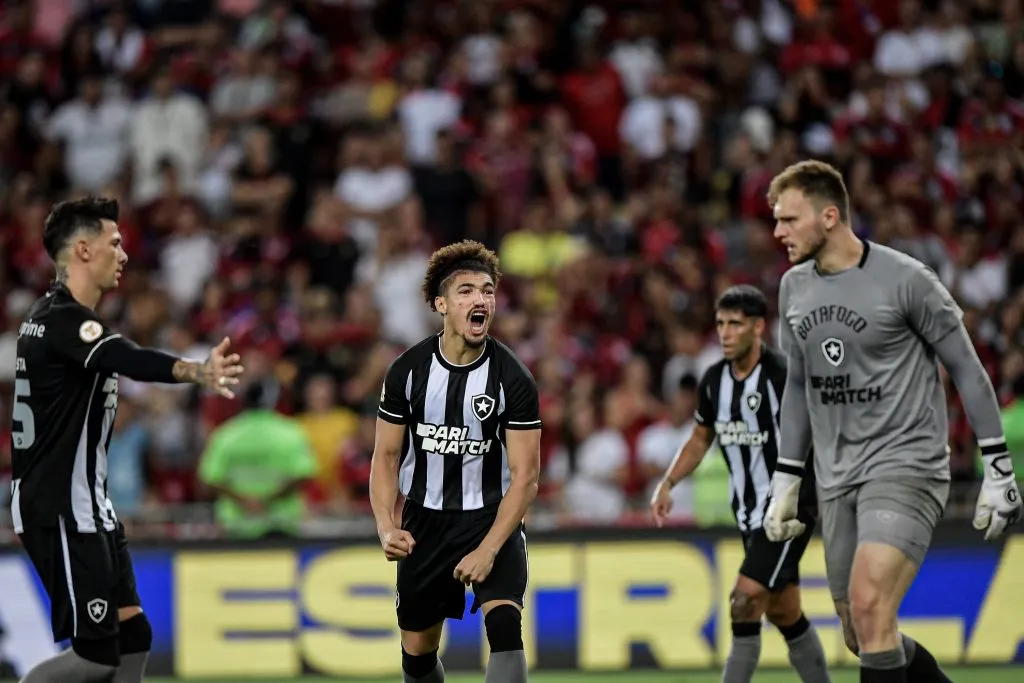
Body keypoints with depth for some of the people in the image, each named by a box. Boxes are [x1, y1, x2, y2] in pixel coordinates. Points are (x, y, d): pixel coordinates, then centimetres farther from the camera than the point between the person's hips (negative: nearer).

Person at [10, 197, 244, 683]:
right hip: (61, 512, -10)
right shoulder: (64, 319, -20)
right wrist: (195, 371, -55)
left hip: (87, 507, 10)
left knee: (132, 638, 7)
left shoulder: (55, 315, 14)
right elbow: (128, 361, -39)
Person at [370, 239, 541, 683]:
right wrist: (387, 528, -17)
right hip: (425, 521, 3)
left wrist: (489, 549, -23)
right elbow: (386, 457, 0)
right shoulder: (408, 370, -7)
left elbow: (525, 475, -14)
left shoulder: (512, 378, -13)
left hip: (492, 517, -3)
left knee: (504, 625, -26)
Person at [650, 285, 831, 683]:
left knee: (745, 602, -16)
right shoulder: (714, 380, 4)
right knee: (784, 614, 13)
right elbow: (700, 439, 20)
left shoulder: (783, 376, -17)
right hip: (750, 513, 7)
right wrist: (667, 484, 8)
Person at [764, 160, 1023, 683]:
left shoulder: (904, 279, -10)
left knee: (869, 606, -25)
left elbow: (967, 369, -5)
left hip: (906, 467, -7)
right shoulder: (794, 287, 9)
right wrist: (785, 482, 18)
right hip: (837, 479, 7)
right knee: (861, 638, 7)